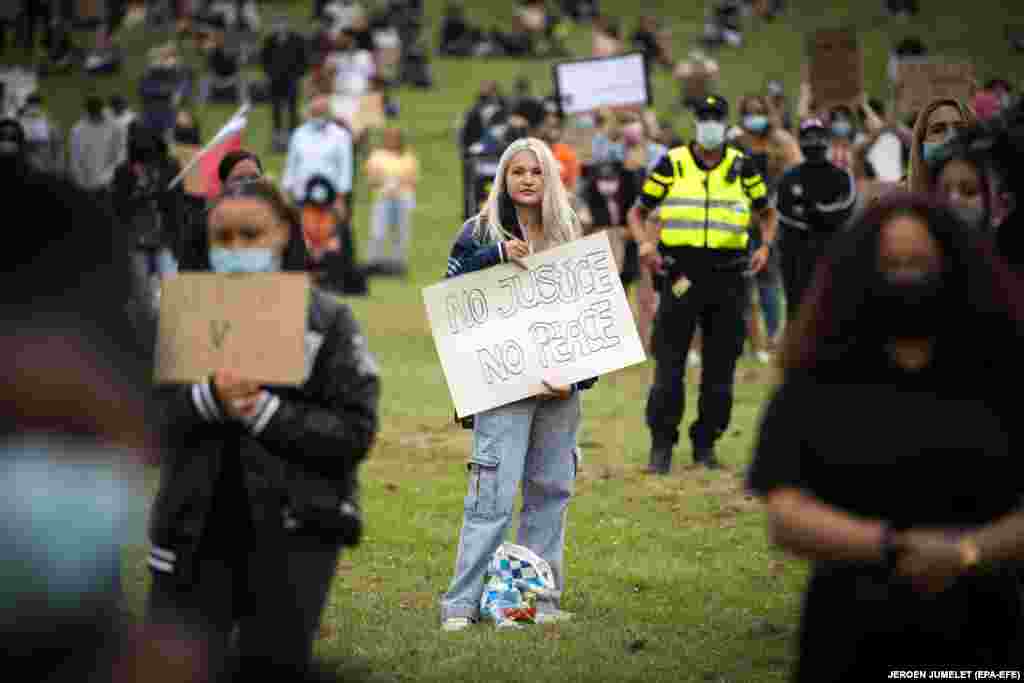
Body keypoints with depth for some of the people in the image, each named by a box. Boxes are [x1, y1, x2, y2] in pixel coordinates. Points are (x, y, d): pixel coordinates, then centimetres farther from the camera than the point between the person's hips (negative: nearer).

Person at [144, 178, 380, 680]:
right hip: (197, 529, 2)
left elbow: (355, 431, -7)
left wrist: (266, 412, -18)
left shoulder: (326, 321, -2)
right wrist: (209, 399, -20)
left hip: (293, 530, -2)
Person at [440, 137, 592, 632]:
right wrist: (497, 254, -18)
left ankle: (542, 597, 16)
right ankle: (461, 603, -6)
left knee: (550, 489, 7)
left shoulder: (568, 233, 12)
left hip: (560, 385, 4)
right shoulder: (481, 232, 4)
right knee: (494, 494, -10)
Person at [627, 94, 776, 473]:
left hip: (728, 274, 2)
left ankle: (705, 445, 16)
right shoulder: (672, 165, 3)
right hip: (682, 271, -2)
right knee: (669, 364, -5)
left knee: (720, 367, 5)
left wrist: (765, 247, 2)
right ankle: (661, 446, 3)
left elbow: (767, 211, 20)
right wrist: (645, 242, -12)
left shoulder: (742, 167, 8)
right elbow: (637, 212, 8)